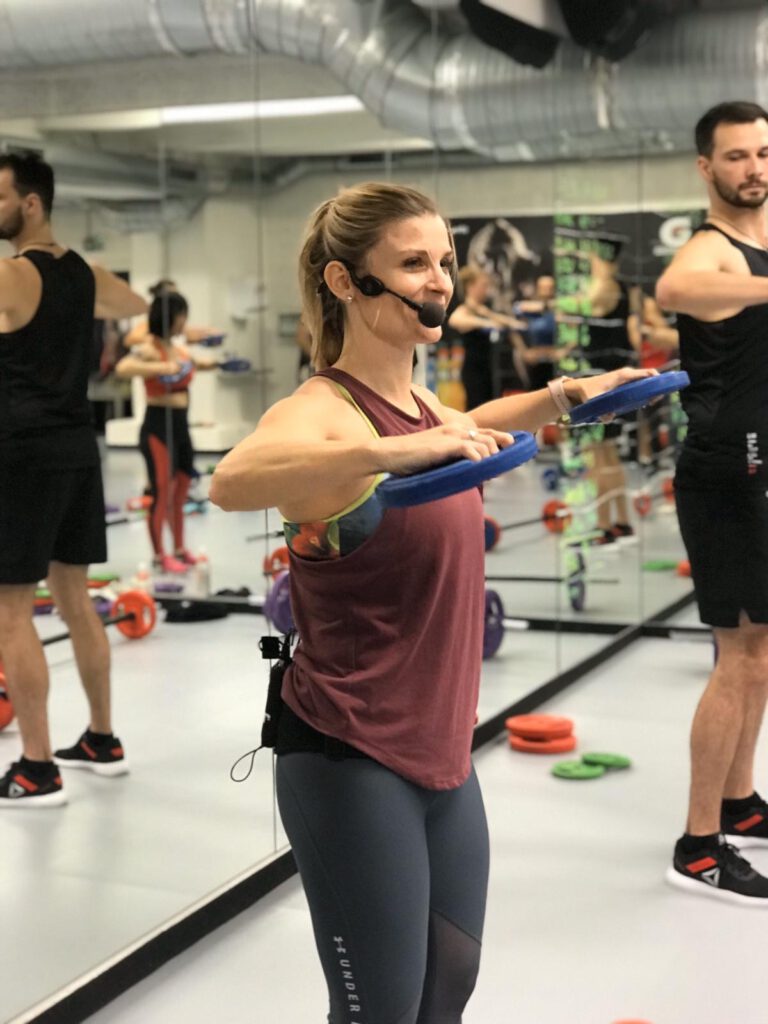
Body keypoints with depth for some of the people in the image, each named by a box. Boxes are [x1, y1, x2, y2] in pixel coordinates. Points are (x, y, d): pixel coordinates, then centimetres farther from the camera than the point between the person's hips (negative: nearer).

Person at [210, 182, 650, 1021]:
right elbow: (231, 483, -43)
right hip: (349, 764, -8)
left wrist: (563, 396, 24)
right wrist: (387, 452, -53)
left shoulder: (417, 402, 6)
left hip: (441, 754, 8)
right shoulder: (324, 409, -19)